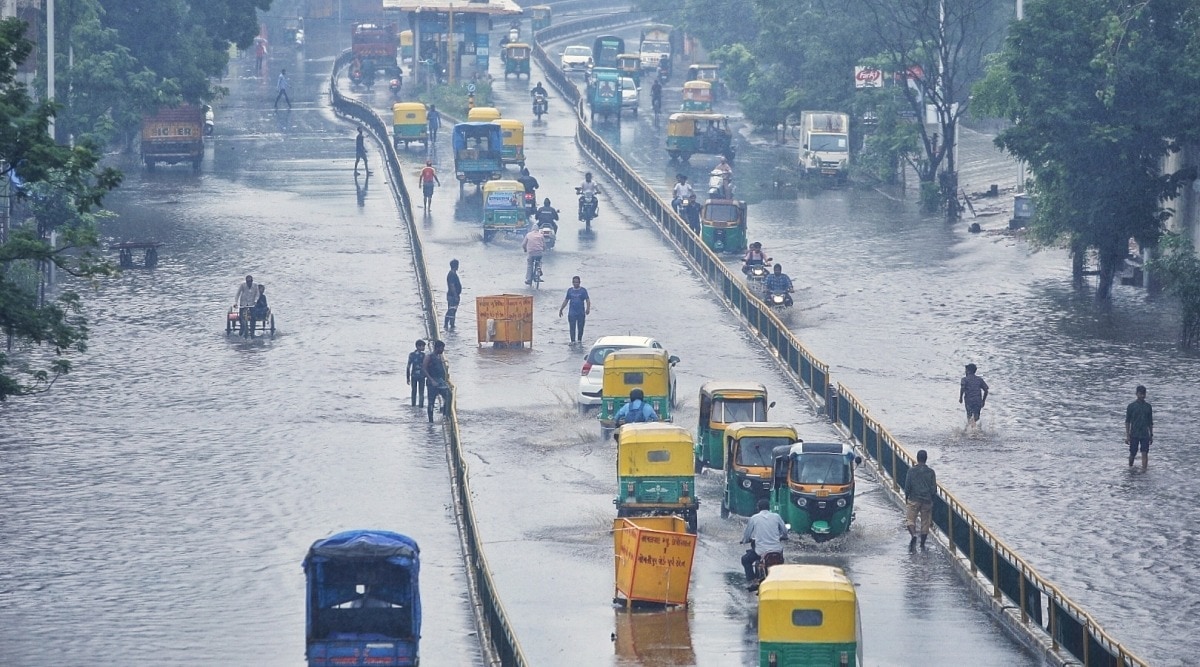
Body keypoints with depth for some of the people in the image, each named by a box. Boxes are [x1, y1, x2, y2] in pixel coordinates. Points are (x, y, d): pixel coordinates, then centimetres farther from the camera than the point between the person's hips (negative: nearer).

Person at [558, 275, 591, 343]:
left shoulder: (583, 290, 0)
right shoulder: (570, 290, 7)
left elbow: (587, 300, -6)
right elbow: (566, 301, 15)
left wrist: (588, 308, -22)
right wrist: (561, 309, 15)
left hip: (581, 313, -1)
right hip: (572, 313, 1)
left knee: (580, 328, 5)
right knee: (572, 328, -4)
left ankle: (579, 340, 20)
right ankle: (573, 341, -1)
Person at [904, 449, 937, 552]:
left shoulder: (911, 471, -7)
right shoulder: (931, 472, -2)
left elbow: (907, 487, -6)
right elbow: (934, 489, 0)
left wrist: (906, 499, 7)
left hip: (913, 500, -2)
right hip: (927, 501, 2)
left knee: (910, 519, 4)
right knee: (925, 522, 11)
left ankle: (913, 536, -25)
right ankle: (922, 545, 16)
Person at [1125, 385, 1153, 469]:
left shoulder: (1148, 407, 7)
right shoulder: (1131, 406, -2)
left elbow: (1150, 422, 14)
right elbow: (1127, 422, -1)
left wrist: (1151, 435, 11)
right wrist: (1127, 436, -6)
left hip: (1145, 434, 2)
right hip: (1134, 435, -2)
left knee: (1145, 454, -7)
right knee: (1132, 453, 5)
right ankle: (1130, 467, 28)